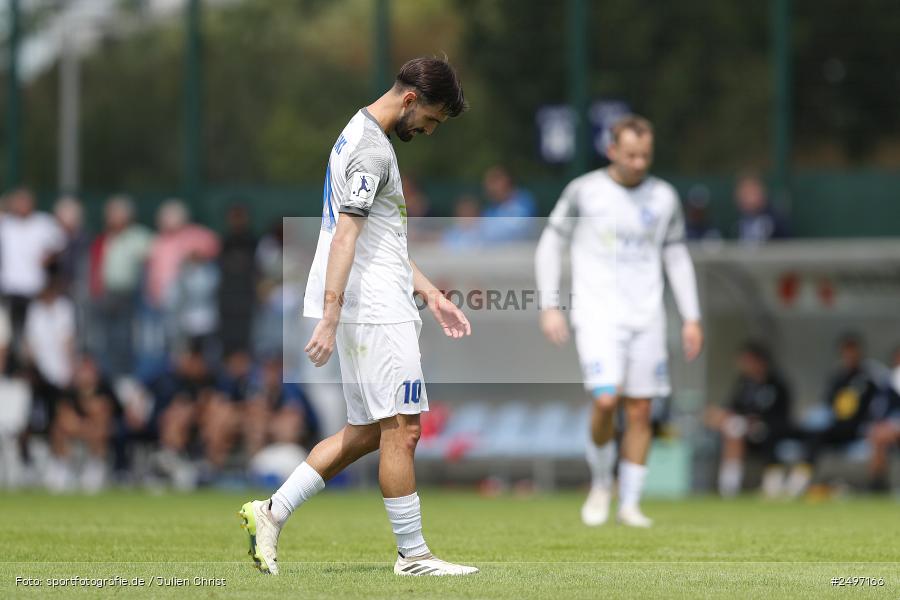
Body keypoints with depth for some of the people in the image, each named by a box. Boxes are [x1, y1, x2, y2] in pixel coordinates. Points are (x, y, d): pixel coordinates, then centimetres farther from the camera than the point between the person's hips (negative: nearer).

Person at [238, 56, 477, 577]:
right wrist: (330, 319, -27)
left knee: (367, 432, 12)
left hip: (375, 310, 10)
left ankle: (271, 513, 11)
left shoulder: (359, 137, 19)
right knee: (401, 429, -6)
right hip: (376, 311, -10)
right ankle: (413, 554, -2)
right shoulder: (373, 151, -14)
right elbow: (345, 238, -22)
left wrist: (433, 295, 24)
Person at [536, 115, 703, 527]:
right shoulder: (584, 191, -2)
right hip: (597, 313, -3)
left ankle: (629, 504, 10)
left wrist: (691, 318, 9)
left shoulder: (663, 197, 7)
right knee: (606, 400, -19)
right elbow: (550, 245, 4)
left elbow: (676, 257, 15)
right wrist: (550, 306, -4)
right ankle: (601, 484, 5)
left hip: (646, 317, 3)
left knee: (640, 412, 0)